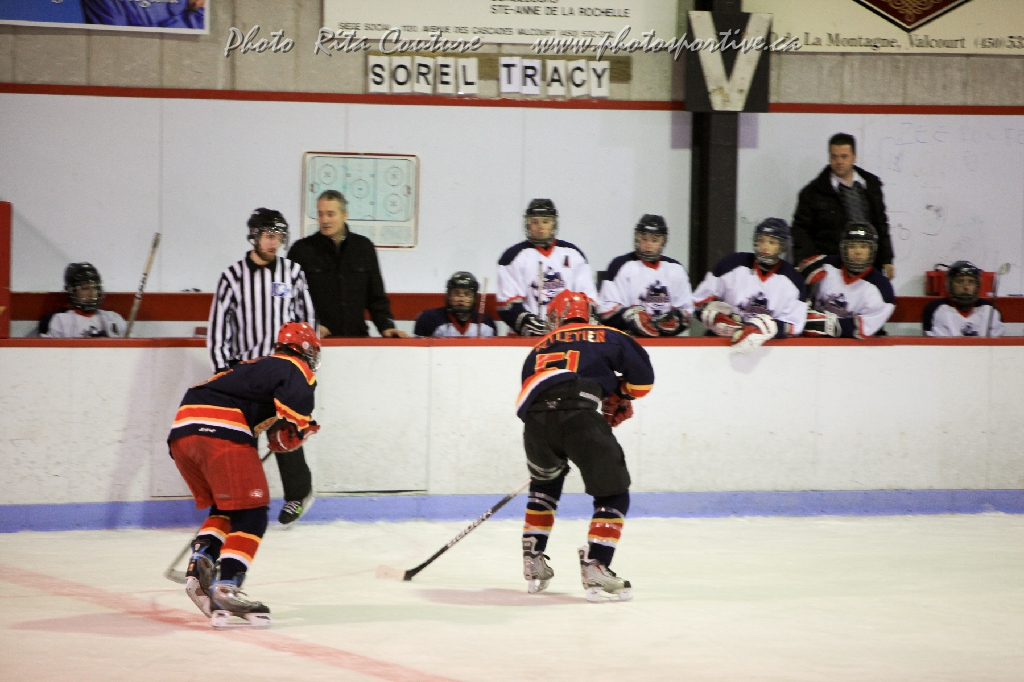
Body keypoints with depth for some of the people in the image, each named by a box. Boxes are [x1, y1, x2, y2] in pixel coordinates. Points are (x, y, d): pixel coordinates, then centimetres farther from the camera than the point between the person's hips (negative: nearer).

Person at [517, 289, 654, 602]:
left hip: (535, 419, 4)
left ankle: (533, 561, 28)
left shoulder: (538, 350, 34)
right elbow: (642, 377, 16)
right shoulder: (608, 337, 22)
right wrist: (620, 399, 36)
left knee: (545, 483, 31)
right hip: (579, 416, -4)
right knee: (612, 492, 8)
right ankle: (595, 566, -6)